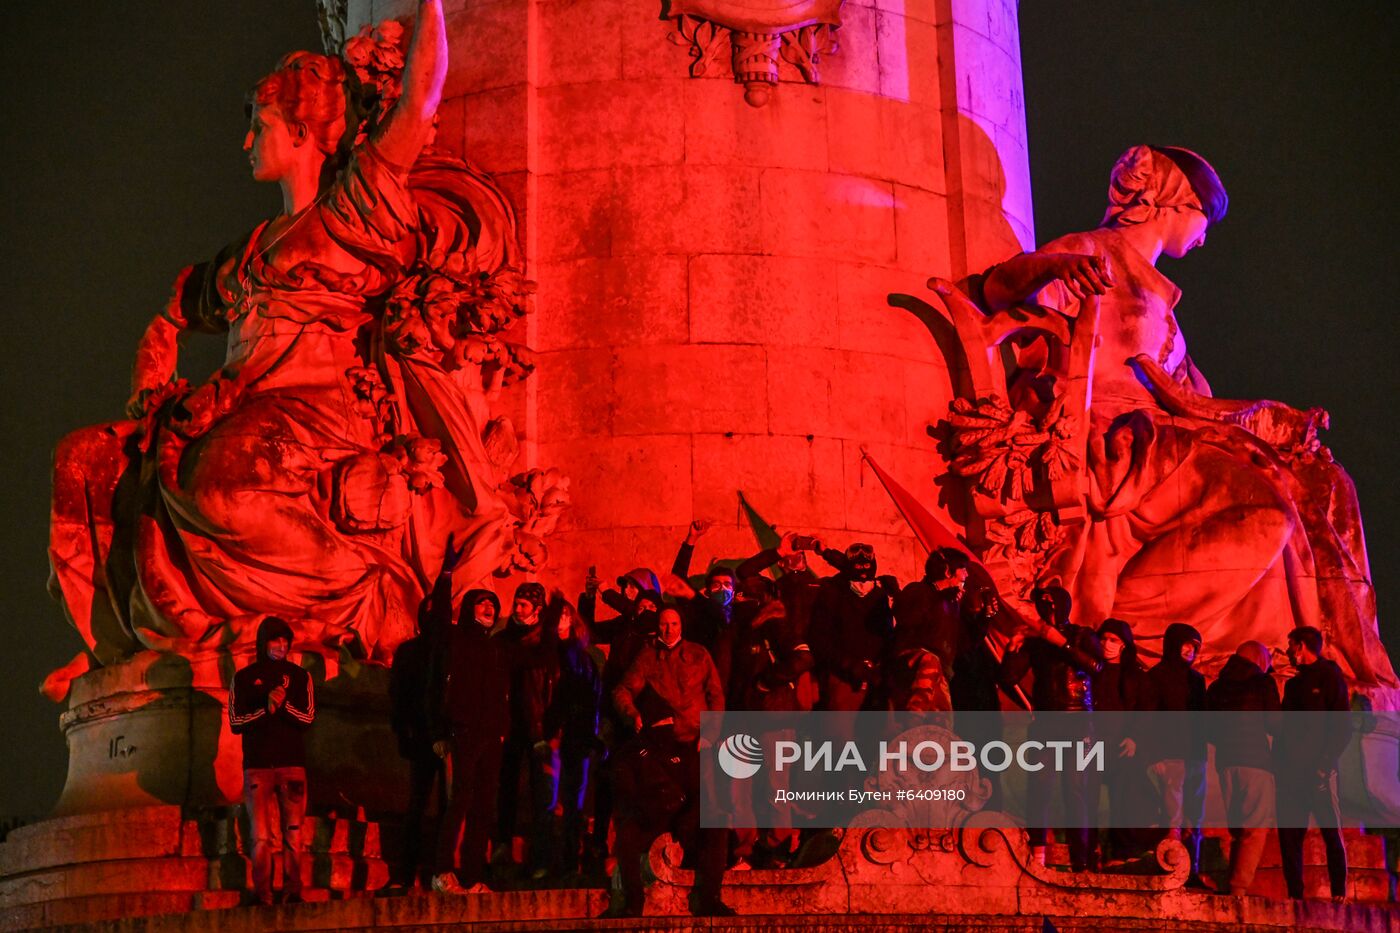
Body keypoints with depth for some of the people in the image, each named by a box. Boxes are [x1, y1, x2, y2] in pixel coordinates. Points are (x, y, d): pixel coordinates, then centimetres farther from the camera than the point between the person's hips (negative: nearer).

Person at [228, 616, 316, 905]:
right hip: (256, 765, -1)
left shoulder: (299, 676, 10)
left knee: (293, 834, -2)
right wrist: (266, 708, -13)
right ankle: (262, 897, -3)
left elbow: (308, 718, 1)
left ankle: (292, 893, 0)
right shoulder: (244, 678, 9)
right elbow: (235, 722, 1)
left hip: (292, 764, 1)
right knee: (261, 835, -4)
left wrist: (283, 704, -16)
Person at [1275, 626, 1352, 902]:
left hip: (1317, 771, -7)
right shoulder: (1293, 684, 22)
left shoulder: (1329, 676, 2)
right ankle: (1294, 894, 4)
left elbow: (1343, 726, -6)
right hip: (1291, 772, 7)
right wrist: (1279, 764, 9)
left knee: (1331, 831, -7)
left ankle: (1339, 893, -4)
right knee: (1289, 833, 2)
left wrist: (1326, 762, -16)